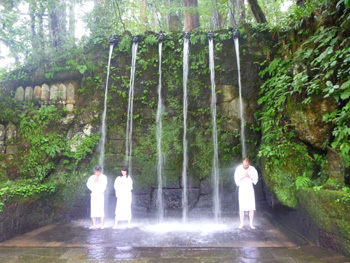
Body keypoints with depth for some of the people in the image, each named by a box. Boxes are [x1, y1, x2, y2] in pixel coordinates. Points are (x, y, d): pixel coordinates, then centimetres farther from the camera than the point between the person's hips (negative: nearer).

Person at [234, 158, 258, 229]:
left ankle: (251, 224, 8)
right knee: (242, 207, -2)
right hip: (242, 189, -1)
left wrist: (249, 176, -19)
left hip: (250, 189, 1)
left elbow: (255, 180, -1)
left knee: (252, 207, -2)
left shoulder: (253, 169, -5)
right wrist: (243, 176, -22)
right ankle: (242, 223, 8)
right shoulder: (238, 169, -9)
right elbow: (237, 180, -8)